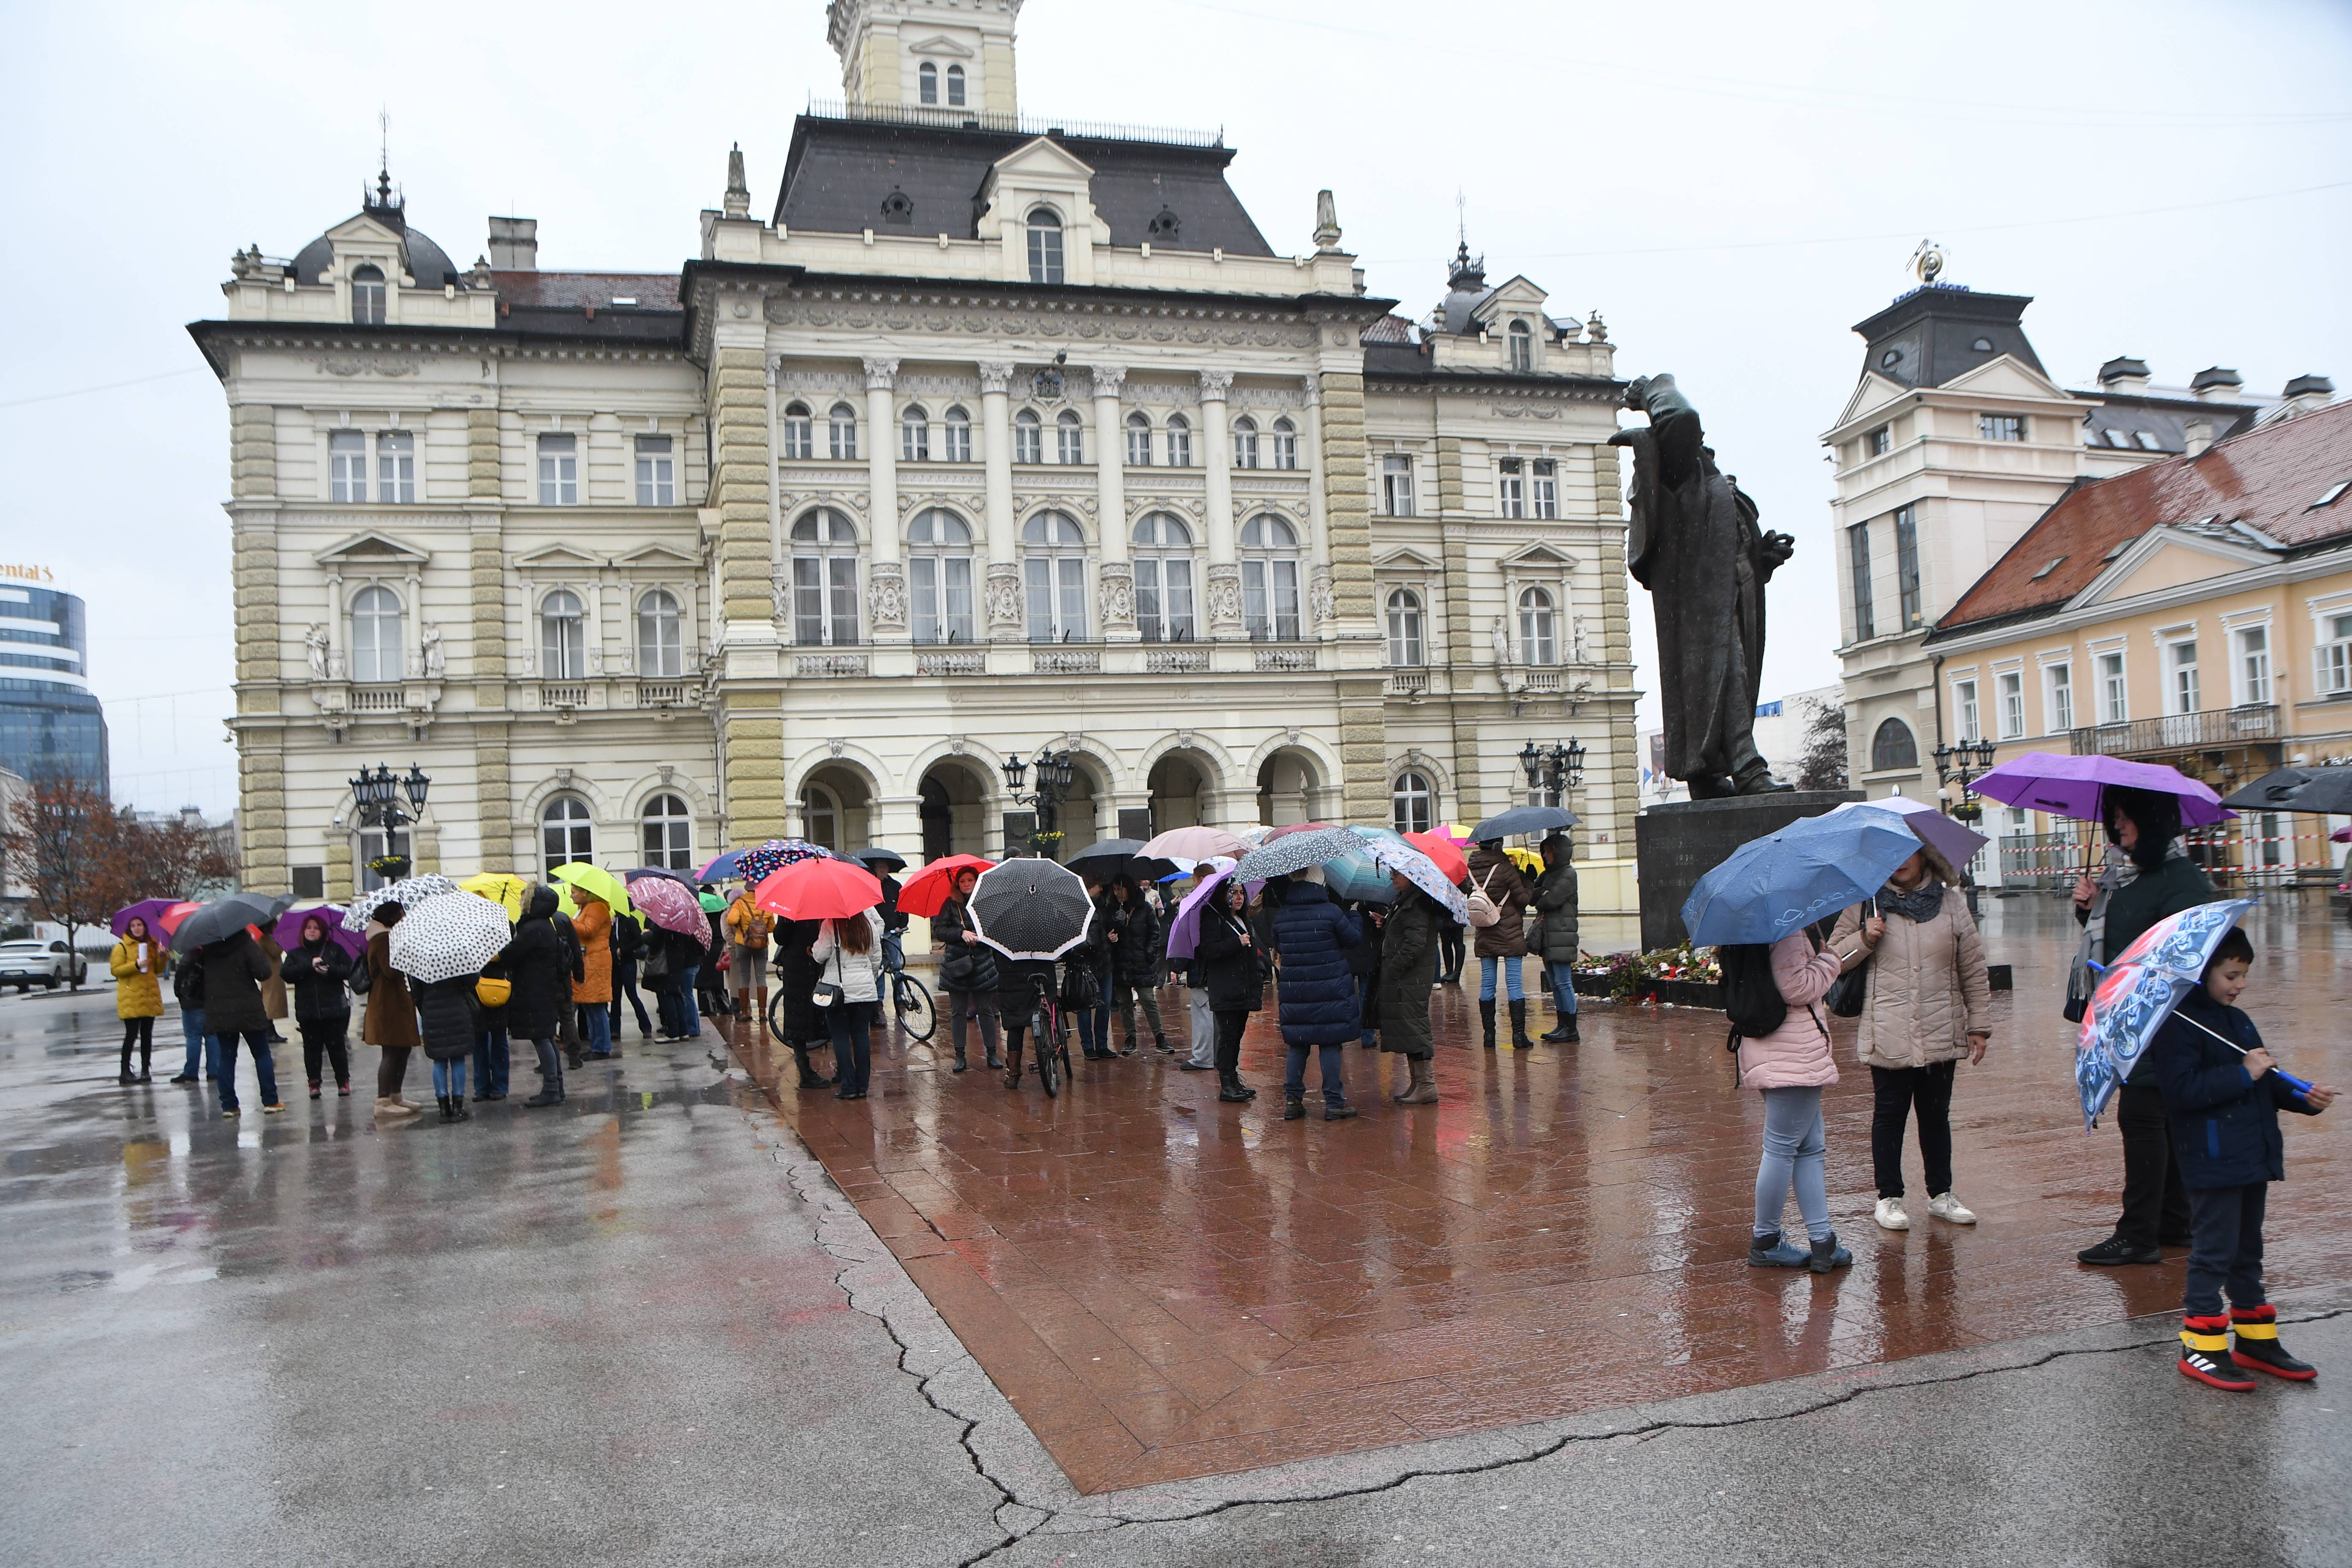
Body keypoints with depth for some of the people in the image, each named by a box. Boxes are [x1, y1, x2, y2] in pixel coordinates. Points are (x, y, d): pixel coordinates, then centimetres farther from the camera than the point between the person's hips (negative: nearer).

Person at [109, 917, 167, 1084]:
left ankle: (145, 1071, 10)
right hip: (131, 999, -5)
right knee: (132, 1035, -7)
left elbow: (158, 970, 18)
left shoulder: (151, 945, 15)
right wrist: (136, 965, -20)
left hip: (150, 997, 5)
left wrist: (161, 957, 0)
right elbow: (115, 970, -7)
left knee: (147, 1035, 6)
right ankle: (125, 1072, 1)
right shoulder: (122, 947, 0)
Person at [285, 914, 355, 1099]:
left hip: (334, 1008, -2)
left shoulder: (335, 950, 7)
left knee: (337, 1046, 0)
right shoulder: (295, 954, 11)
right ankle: (314, 1082, 10)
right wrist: (310, 966, -15)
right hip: (307, 1009, 2)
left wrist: (330, 970, -18)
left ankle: (343, 1082, 9)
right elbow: (286, 973, -6)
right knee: (312, 1047, 2)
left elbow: (348, 971, -2)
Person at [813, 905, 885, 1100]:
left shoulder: (830, 925, -11)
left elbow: (820, 956, -10)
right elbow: (877, 958, 10)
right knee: (862, 1035, 7)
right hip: (866, 989, 4)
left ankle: (848, 1086, 1)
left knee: (840, 1037, 2)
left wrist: (813, 947, 11)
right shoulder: (869, 924, 4)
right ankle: (862, 1086, 9)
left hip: (838, 989, -4)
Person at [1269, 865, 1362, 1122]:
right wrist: (1353, 914, 15)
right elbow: (1355, 939, -1)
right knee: (1330, 1043, 4)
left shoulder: (1280, 916, -1)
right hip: (1331, 991, -3)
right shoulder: (1331, 912, -13)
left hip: (1293, 992, 3)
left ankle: (1292, 1100, 13)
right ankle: (1334, 1103, 7)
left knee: (1297, 1044, 13)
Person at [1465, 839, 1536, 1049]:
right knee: (1514, 983, -1)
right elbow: (1523, 898, -11)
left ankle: (1489, 1034, 10)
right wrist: (1526, 879, 7)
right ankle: (1519, 1035, -3)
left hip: (1484, 937, 5)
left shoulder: (1472, 869, 1)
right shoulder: (1504, 867, -14)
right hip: (1510, 934, -5)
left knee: (1487, 983, 9)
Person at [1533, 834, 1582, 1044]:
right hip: (1547, 934, 9)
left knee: (1563, 983, -8)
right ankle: (1562, 1025, 16)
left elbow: (1552, 900, -17)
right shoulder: (1548, 874, 19)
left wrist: (1539, 901, 2)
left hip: (1561, 934, -9)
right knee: (1554, 984, 11)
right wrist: (1542, 893, -10)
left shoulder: (1568, 874, -8)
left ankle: (1571, 1029, -4)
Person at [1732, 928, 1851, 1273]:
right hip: (1793, 1054, -11)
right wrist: (1830, 960, -7)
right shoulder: (1787, 929, -16)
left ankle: (1823, 1241, 14)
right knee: (1782, 1147, -1)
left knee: (1811, 1147, 13)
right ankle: (1765, 1243, 8)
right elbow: (1795, 988, -21)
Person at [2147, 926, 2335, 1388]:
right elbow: (2181, 1089, -26)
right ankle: (2200, 1347, 5)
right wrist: (2244, 1073, -23)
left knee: (2248, 1251, 18)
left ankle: (2256, 1341, 29)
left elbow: (2267, 1084, 19)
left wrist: (2303, 1098, 2)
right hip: (2211, 1163, -9)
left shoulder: (2239, 1021, 14)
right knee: (2213, 1252, -3)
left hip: (2253, 1159, 9)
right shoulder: (2178, 1025, -15)